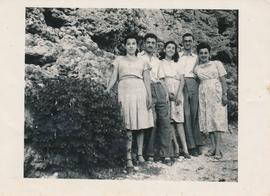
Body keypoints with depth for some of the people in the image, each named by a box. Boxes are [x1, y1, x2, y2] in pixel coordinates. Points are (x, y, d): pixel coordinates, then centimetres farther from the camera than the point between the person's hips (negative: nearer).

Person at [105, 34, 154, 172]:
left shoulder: (142, 62, 17)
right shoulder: (119, 60, 15)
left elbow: (146, 80, 10)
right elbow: (114, 77, 7)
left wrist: (149, 95, -2)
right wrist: (107, 90, -9)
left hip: (140, 92, 2)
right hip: (125, 93, -2)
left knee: (140, 124, 2)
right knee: (127, 126, -8)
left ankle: (140, 154, 11)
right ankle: (128, 159, -10)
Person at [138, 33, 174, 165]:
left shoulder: (157, 60, 25)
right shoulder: (139, 57, 8)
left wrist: (165, 92, 11)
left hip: (159, 89, 5)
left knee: (165, 121, -2)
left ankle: (165, 154, 1)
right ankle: (150, 154, -1)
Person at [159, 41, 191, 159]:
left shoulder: (176, 64, 18)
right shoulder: (161, 63, 7)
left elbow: (182, 80, 8)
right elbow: (161, 80, -2)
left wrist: (178, 95, -7)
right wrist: (169, 94, -13)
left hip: (178, 93, 2)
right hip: (166, 93, -2)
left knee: (179, 119, -5)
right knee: (170, 120, -6)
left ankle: (185, 148, -10)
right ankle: (176, 146, -3)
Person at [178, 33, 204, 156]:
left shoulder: (196, 57, 19)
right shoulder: (177, 56, 10)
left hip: (193, 84, 3)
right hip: (181, 85, -2)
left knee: (194, 114, 0)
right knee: (186, 115, -8)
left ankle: (197, 144, 5)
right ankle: (191, 145, -6)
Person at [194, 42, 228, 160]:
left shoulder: (217, 64, 6)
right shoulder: (197, 68, 13)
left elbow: (223, 80, 1)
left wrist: (224, 95, -8)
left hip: (216, 93, -3)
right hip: (203, 94, 3)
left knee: (217, 119, -10)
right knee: (207, 119, 1)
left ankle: (218, 149, -13)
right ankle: (213, 146, 7)